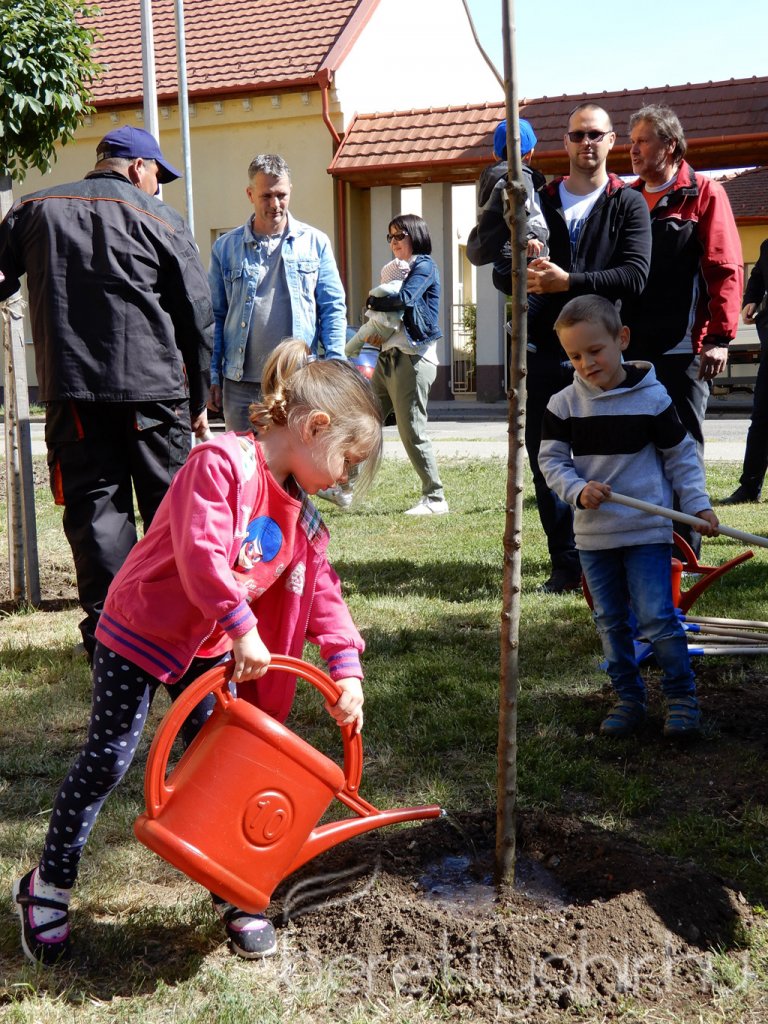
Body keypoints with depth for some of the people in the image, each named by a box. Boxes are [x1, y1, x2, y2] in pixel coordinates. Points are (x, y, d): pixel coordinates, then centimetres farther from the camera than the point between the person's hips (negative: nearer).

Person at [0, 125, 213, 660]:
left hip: (72, 392, 1)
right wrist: (198, 401, 11)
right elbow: (198, 316, 4)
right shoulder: (162, 220, 4)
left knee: (95, 506, 6)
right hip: (153, 389, -1)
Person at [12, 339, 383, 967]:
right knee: (106, 762, 2)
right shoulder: (221, 462, -23)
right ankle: (49, 886, 21)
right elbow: (199, 553, -32)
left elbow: (321, 591, 4)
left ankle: (233, 894, 22)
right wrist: (241, 627, -30)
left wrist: (346, 667, -4)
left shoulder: (300, 514, 2)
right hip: (139, 632, -7)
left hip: (208, 650, 7)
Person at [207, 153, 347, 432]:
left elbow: (334, 309, 5)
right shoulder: (225, 247, 7)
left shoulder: (315, 242, 6)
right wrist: (212, 377, 2)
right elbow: (215, 316, 8)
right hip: (242, 385, 1)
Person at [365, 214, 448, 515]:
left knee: (411, 431, -7)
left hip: (413, 358, -9)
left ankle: (435, 499, 1)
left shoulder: (424, 266, -4)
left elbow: (405, 299, -20)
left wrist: (373, 301, -4)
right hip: (388, 355, 9)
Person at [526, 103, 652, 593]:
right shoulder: (540, 201, 15)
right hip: (544, 353, 3)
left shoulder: (628, 204, 5)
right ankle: (567, 564, 13)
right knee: (546, 462, 4)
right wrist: (522, 274, -12)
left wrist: (568, 282, -17)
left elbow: (635, 276, -9)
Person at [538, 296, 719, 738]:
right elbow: (551, 458, 2)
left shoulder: (652, 397, -7)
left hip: (647, 531, -3)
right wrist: (578, 491, -16)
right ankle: (629, 697, 25)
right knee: (612, 622, 11)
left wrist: (699, 504, -7)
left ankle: (682, 696, 11)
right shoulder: (565, 403, -1)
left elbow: (681, 455, 1)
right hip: (593, 535, 3)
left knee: (657, 617, -6)